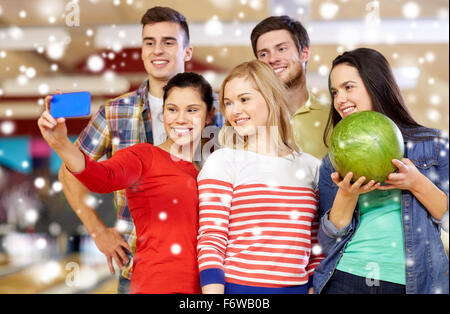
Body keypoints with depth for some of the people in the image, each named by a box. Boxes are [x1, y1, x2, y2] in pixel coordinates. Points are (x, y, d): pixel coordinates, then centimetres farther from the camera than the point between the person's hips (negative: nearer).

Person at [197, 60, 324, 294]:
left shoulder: (310, 166, 7)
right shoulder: (223, 161, -3)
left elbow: (317, 248, 12)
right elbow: (210, 243, -8)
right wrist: (213, 291, -15)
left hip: (297, 286, 3)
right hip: (238, 286, -3)